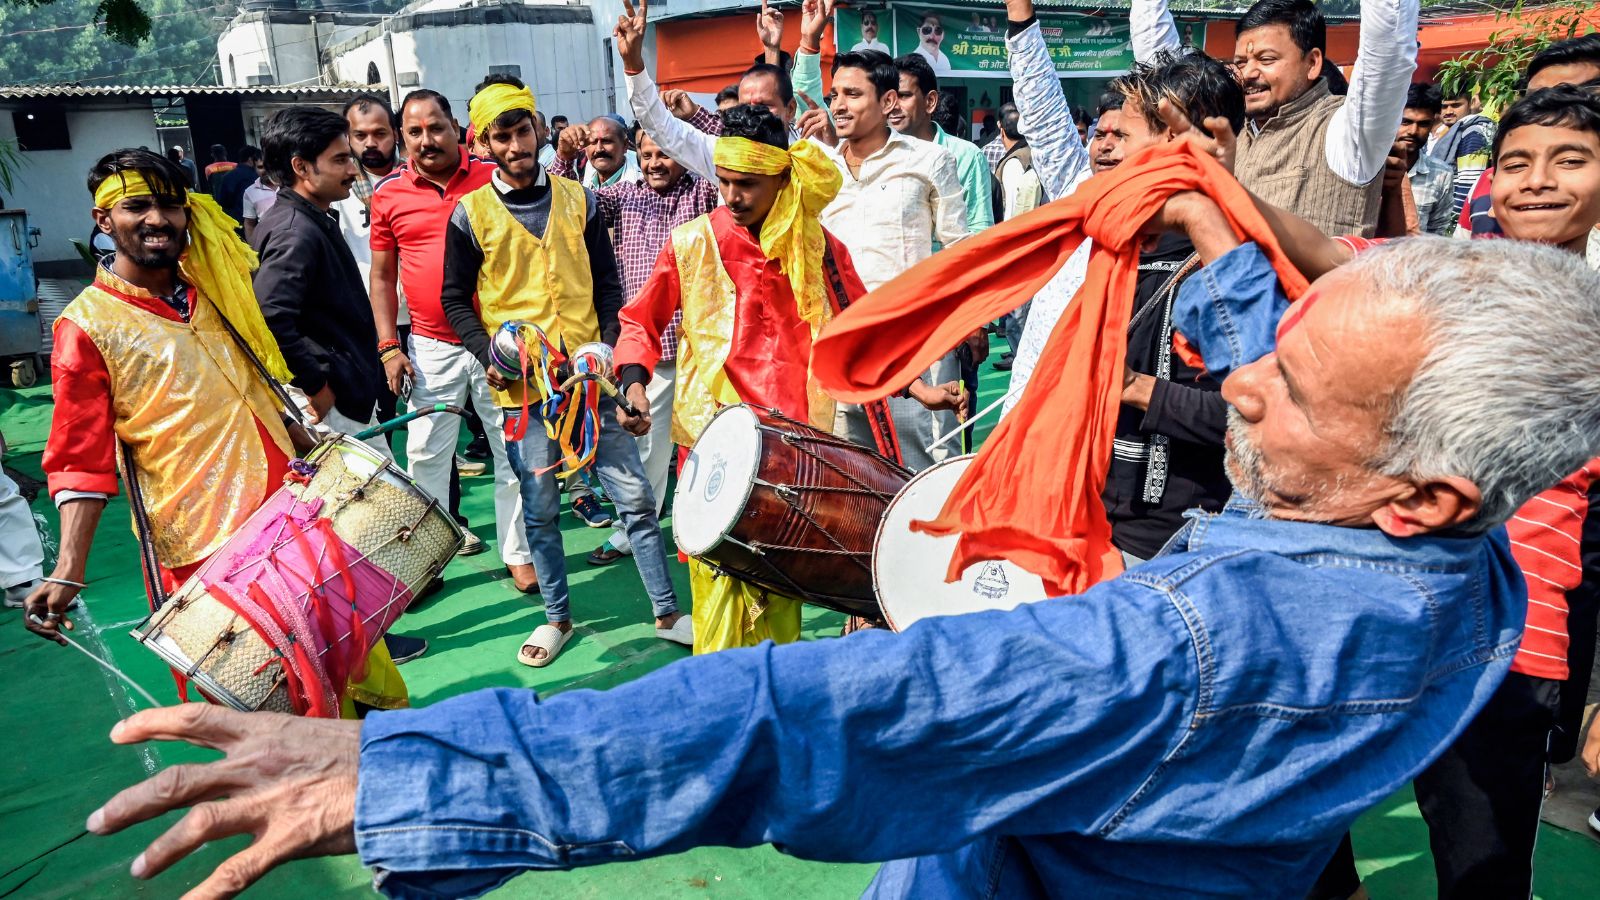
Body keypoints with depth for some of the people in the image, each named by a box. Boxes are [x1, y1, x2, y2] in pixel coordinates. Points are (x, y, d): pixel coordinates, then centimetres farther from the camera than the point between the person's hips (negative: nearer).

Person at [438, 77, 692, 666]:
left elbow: (607, 283, 11)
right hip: (523, 387, -1)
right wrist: (489, 356, -10)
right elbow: (456, 300, 5)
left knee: (635, 495, 2)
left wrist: (610, 348, -3)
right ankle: (557, 617, 26)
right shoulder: (471, 214, 2)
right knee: (540, 511, 8)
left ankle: (667, 612, 14)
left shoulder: (578, 200, 8)